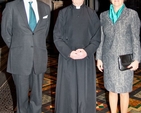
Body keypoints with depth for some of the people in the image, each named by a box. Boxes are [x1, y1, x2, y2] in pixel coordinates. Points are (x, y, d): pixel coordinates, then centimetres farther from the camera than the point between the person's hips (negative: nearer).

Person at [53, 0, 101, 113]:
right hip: (67, 59, 0)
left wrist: (87, 51, -15)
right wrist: (69, 52, -15)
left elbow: (97, 37, 2)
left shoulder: (92, 14, 5)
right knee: (67, 90, 5)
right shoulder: (63, 13, 3)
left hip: (86, 59, 1)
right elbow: (57, 37, -1)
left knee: (85, 91, 5)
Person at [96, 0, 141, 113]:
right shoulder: (104, 15, 3)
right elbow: (101, 38, 6)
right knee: (112, 90, 12)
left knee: (124, 91, 6)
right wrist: (99, 58, 5)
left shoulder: (132, 14, -6)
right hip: (109, 59, 3)